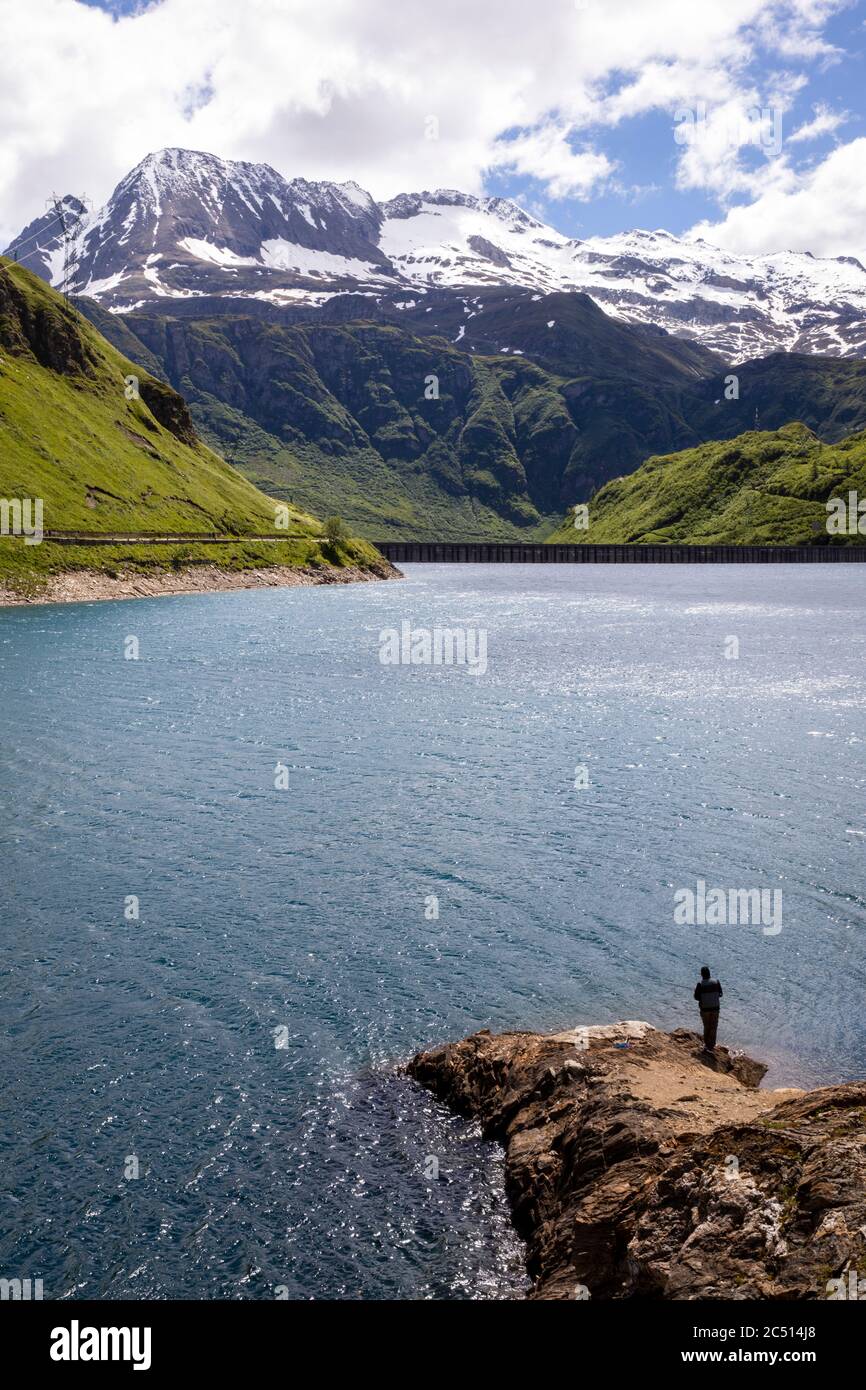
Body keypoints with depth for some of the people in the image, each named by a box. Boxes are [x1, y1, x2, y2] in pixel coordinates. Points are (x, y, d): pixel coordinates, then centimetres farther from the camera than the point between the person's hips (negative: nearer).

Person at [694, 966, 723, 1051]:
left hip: (704, 1008, -1)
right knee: (713, 1027, 11)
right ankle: (711, 1046, 11)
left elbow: (696, 997, -12)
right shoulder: (716, 982, -9)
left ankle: (707, 1044, 24)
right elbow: (720, 994, 3)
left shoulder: (700, 984, -16)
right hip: (715, 1008, 1)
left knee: (707, 1027, 17)